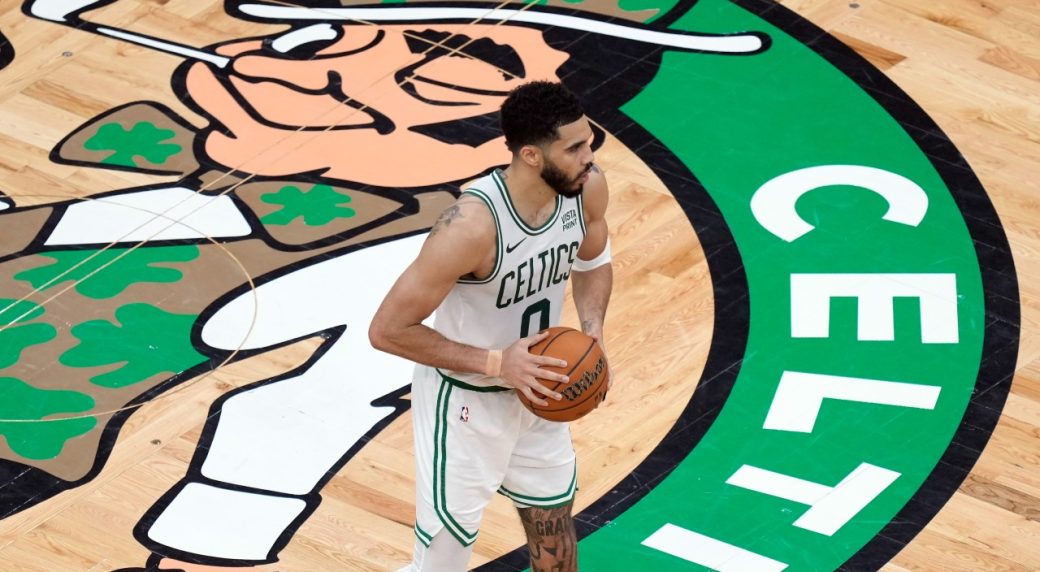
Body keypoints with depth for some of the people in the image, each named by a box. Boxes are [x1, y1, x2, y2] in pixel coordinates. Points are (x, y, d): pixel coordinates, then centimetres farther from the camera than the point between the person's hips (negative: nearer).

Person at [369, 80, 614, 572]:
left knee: (555, 526, 22)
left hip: (535, 392, 7)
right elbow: (388, 330, -29)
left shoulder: (587, 188, -15)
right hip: (465, 403, -6)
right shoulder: (471, 226, -36)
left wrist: (592, 329, -10)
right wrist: (495, 362, -29)